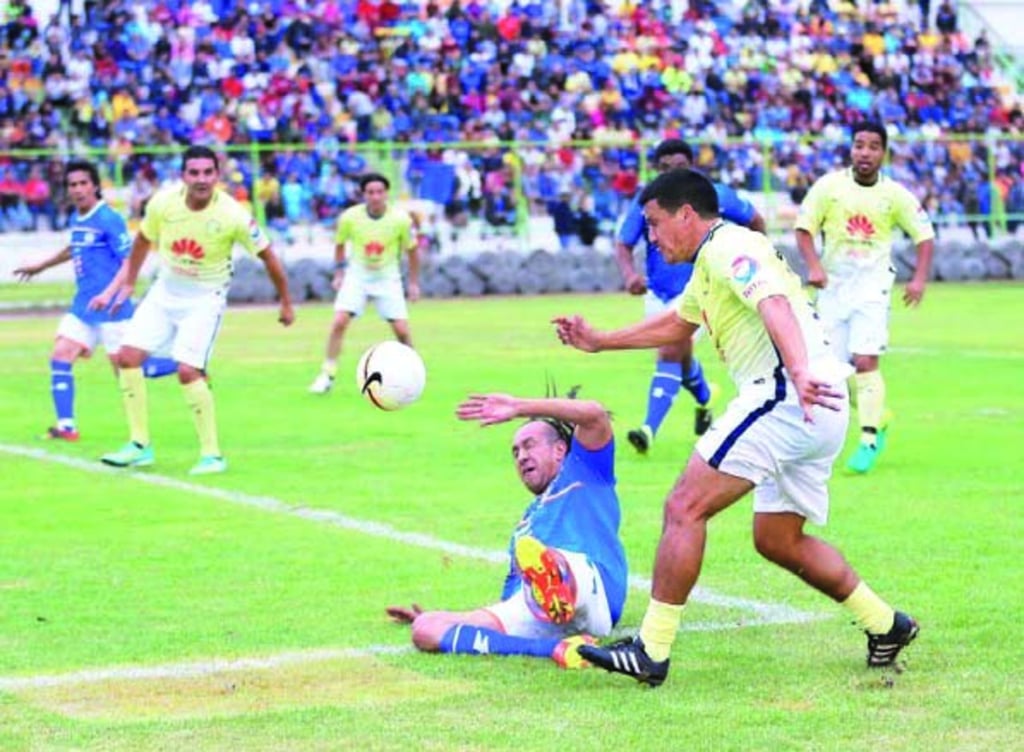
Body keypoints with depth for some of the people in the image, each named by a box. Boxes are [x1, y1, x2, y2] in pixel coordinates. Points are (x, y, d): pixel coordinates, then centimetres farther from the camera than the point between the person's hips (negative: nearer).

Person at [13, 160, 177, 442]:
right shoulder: (75, 220, 11)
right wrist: (41, 266, 42)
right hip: (83, 305, 8)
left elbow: (130, 262, -16)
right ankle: (66, 426, 3)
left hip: (111, 309, -8)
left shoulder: (109, 220, -13)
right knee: (60, 357, -1)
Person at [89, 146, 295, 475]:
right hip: (165, 291, 5)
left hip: (205, 299, -5)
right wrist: (125, 285, 15)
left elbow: (268, 257, -9)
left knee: (188, 371, -19)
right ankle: (140, 445, 10)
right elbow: (142, 242, 8)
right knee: (127, 357, -3)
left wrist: (286, 303, -1)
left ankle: (212, 454, -5)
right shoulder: (162, 202, -13)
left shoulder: (233, 216, -22)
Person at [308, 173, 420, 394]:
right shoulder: (349, 217, -15)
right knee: (339, 322, -16)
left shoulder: (400, 219, -16)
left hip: (388, 277, 0)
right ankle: (327, 375, -5)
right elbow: (340, 244, 6)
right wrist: (339, 274, 5)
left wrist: (414, 283, 3)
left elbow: (412, 249, 0)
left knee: (402, 330, -7)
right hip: (357, 275, 0)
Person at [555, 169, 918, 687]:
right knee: (777, 540, 20)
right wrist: (600, 342, 47)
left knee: (684, 508, -11)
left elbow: (774, 304, -26)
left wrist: (798, 372, -44)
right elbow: (676, 324, 44)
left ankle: (651, 650, -13)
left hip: (783, 399, -11)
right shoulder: (711, 261, 26)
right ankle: (885, 624, 24)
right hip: (815, 412, 11)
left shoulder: (729, 248, -6)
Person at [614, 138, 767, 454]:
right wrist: (629, 274, -32)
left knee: (671, 352, -23)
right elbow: (623, 244, -12)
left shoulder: (716, 196, -12)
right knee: (680, 356, 22)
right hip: (659, 294, 4)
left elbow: (755, 221, 5)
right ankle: (704, 399, 55)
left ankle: (649, 430, -29)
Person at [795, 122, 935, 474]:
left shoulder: (895, 194, -3)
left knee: (864, 361, -16)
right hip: (834, 284, 2)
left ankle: (869, 440, -8)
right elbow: (804, 228, 0)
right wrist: (814, 266, -16)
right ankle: (876, 420, 27)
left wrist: (919, 279, -7)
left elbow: (924, 236, 5)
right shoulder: (829, 186, -3)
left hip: (873, 286, -2)